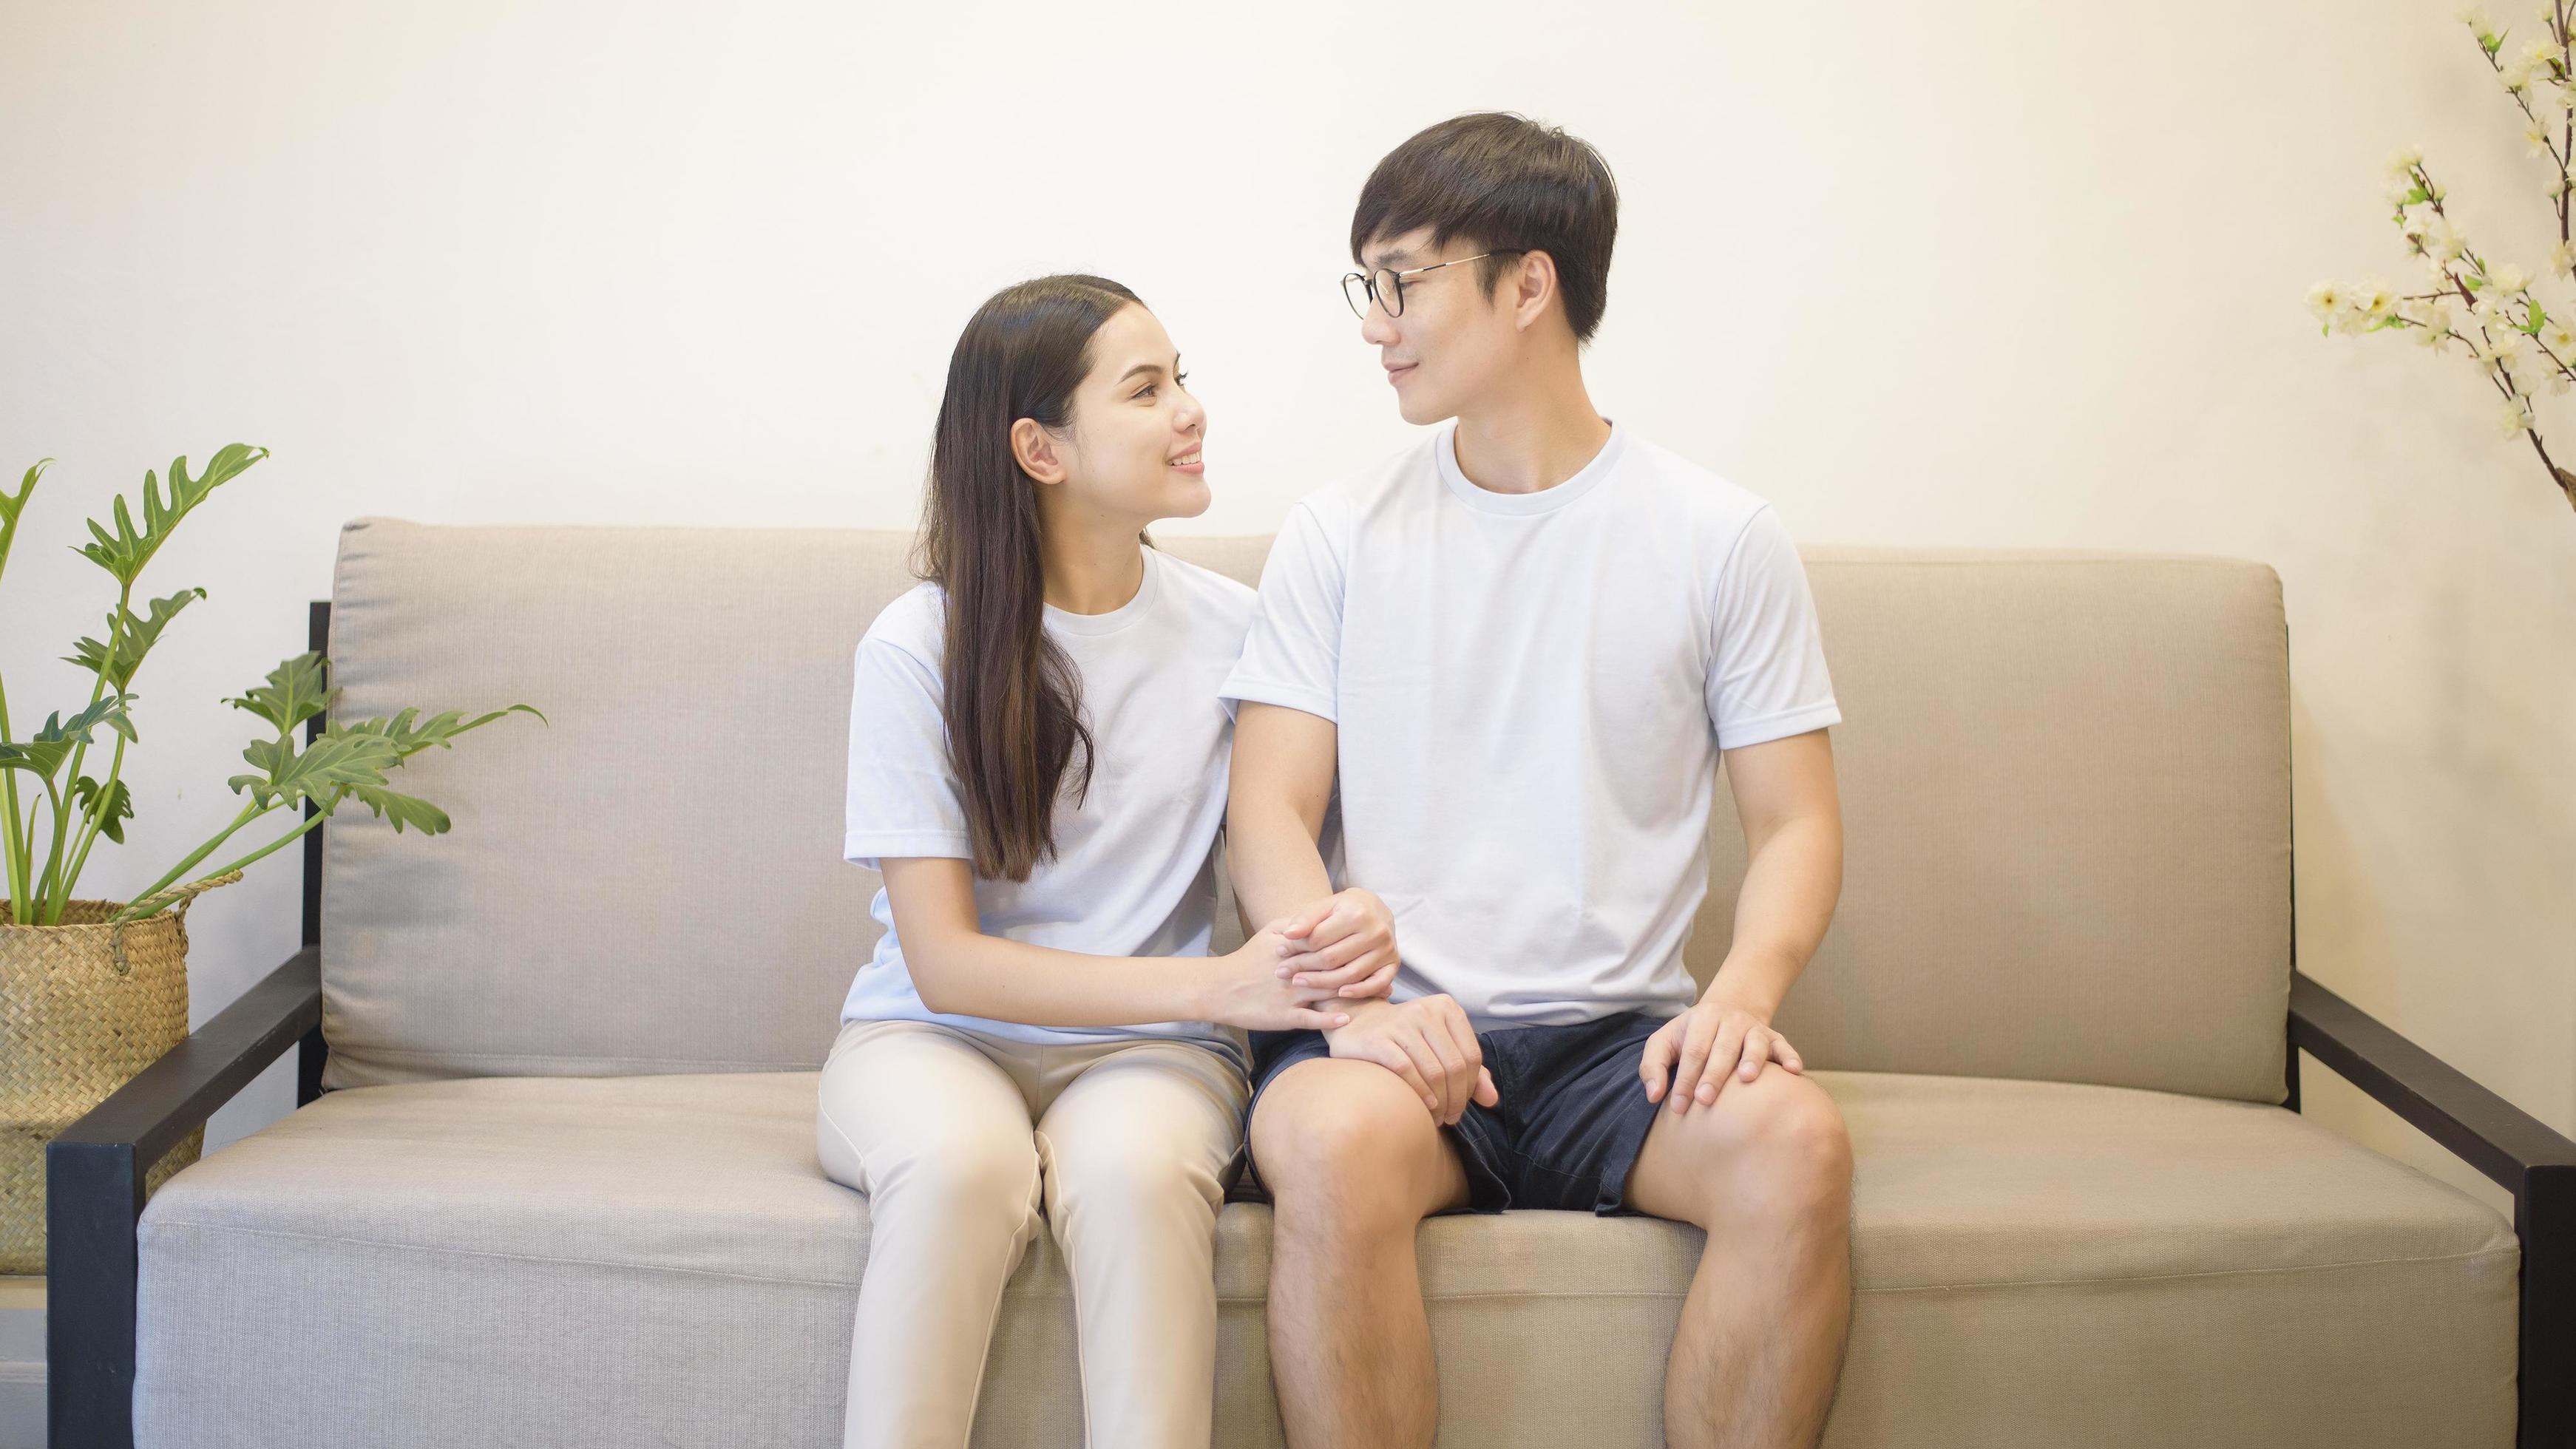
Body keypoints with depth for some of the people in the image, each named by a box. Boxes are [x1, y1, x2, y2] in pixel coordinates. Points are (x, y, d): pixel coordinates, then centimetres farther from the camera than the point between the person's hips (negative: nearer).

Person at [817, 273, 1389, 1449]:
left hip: (1146, 1050, 1)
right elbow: (945, 960, -10)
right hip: (933, 1038, -1)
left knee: (1131, 1169, -34)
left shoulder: (1232, 631, 2)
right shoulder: (920, 649, -6)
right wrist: (1217, 986, -21)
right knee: (959, 1162, -36)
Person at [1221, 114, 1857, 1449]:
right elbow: (1270, 813, 2)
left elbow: (1796, 825, 6)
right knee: (1333, 1141, -35)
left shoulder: (1720, 537, 7)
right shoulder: (1337, 535, 9)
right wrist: (1356, 996, -19)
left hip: (1618, 1036, 1)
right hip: (1396, 1030, 0)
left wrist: (1742, 994, -16)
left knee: (1796, 1142, -30)